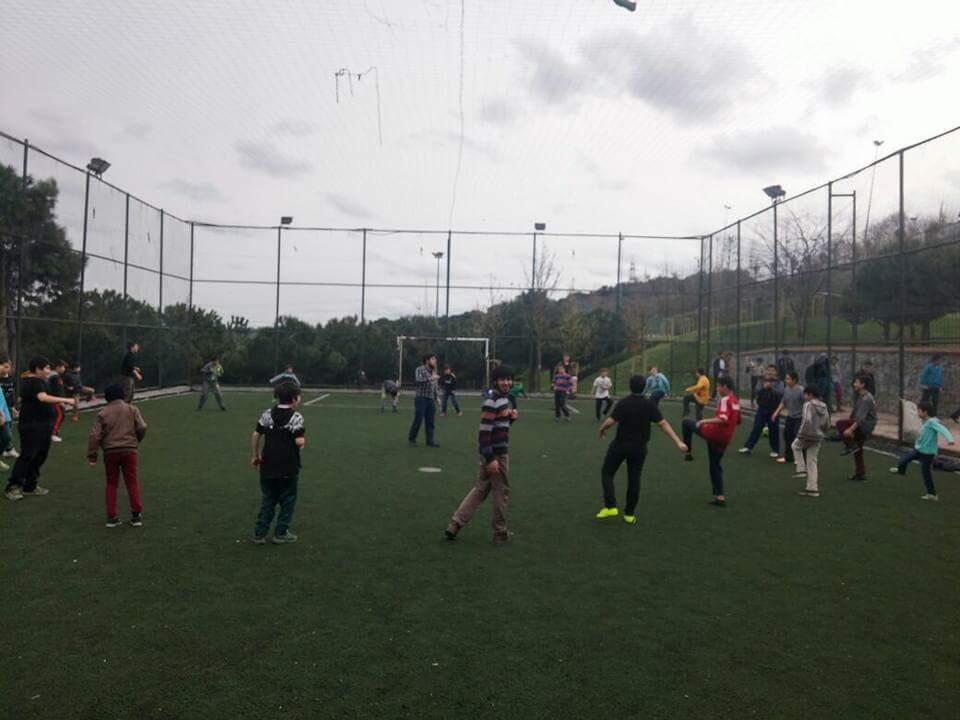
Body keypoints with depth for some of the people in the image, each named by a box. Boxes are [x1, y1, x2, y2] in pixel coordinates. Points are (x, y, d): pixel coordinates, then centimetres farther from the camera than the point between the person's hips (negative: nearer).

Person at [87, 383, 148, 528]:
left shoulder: (103, 414, 2)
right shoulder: (132, 410, 3)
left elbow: (94, 436, -4)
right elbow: (142, 428, -6)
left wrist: (92, 456, 0)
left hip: (110, 452, 0)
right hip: (129, 450, 0)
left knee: (111, 484, 13)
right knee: (132, 483, 9)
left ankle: (112, 517, 11)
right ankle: (136, 515, 7)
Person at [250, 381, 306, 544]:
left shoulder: (267, 414, 3)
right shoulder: (296, 417, -13)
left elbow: (255, 435, 3)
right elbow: (299, 441, -21)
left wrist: (255, 456, 13)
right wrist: (303, 441, 2)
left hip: (268, 466, 5)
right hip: (288, 468, -5)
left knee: (267, 500, 15)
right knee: (287, 501, 11)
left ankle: (259, 533, 15)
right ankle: (280, 533, 16)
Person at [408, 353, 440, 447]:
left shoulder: (433, 371, 14)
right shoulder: (420, 369, -5)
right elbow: (418, 379, -25)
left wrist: (436, 397, 16)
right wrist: (430, 378, -30)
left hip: (431, 400, 6)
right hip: (421, 399, -6)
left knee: (430, 422, 2)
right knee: (418, 420, -4)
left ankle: (430, 442, 5)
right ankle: (411, 439, 11)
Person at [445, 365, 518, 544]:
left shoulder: (503, 398, 12)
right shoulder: (492, 402, -18)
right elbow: (484, 431, -23)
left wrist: (512, 417, 2)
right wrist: (490, 459, -25)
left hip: (498, 451, 9)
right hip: (496, 453, -9)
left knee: (480, 489, 12)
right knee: (502, 491, 4)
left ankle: (455, 525, 13)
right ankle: (501, 533, 18)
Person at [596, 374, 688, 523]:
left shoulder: (623, 403, -14)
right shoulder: (650, 405, -7)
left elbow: (610, 421, -18)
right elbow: (663, 424, -12)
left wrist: (602, 429, 4)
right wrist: (678, 442, -10)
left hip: (620, 445, -2)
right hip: (639, 447, 2)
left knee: (607, 473, 12)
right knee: (634, 479, 12)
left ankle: (610, 507, 0)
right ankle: (629, 514, 19)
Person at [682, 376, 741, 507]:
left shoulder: (725, 400, -15)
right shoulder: (736, 401, 14)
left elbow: (723, 419, -29)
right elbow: (737, 421, 26)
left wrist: (704, 421, -24)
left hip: (714, 434, -9)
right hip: (725, 438, 9)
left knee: (686, 422, 6)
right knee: (715, 465, 18)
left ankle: (688, 452, 8)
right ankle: (720, 497, 16)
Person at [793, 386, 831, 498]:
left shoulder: (808, 405, -12)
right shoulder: (824, 407, 10)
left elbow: (807, 420, -26)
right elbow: (827, 425, 14)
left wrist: (801, 433, -17)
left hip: (807, 435, -7)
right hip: (818, 438, 7)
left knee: (796, 446, 27)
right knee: (812, 462, 12)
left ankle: (802, 469, 18)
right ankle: (813, 488, 14)